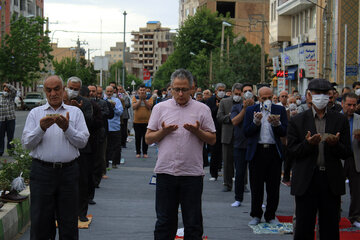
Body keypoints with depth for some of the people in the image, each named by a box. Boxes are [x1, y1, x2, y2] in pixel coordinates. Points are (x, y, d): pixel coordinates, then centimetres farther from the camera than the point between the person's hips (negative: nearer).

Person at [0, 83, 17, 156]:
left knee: (10, 136, 3)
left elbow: (14, 90, -14)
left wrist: (7, 85, -9)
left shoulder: (11, 97, 6)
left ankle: (10, 150, 11)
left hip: (11, 119, -1)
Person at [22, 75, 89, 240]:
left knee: (69, 223, 6)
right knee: (40, 220, 2)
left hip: (68, 171, 0)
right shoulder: (35, 113, 10)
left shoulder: (75, 112, 10)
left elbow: (83, 141, 0)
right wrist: (41, 128, -14)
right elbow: (26, 143, 1)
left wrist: (67, 128, -14)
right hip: (42, 170, 0)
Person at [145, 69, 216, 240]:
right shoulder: (160, 108, 7)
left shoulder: (202, 109, 5)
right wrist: (163, 131, -11)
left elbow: (212, 139, 5)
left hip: (192, 174, -1)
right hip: (165, 172, 1)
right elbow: (148, 139, 7)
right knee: (164, 222, 9)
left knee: (193, 223, 5)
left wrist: (197, 131, -12)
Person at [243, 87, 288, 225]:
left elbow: (284, 133, -1)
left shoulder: (280, 110, 6)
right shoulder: (251, 111, 6)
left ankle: (270, 216, 16)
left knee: (273, 187, 4)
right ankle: (256, 215, 18)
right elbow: (246, 133, -1)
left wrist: (276, 124, -19)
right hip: (257, 152, 0)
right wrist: (256, 122, -16)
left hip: (274, 152, 0)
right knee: (256, 187, 5)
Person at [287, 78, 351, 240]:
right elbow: (292, 151, -1)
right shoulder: (297, 121, 4)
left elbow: (346, 153, 3)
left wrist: (335, 144, -18)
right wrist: (308, 144, -19)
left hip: (331, 182, 1)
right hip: (306, 182, -1)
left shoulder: (340, 120, 7)